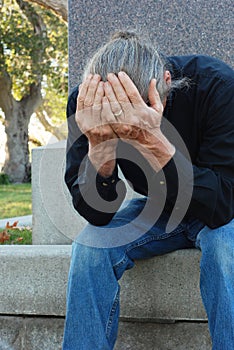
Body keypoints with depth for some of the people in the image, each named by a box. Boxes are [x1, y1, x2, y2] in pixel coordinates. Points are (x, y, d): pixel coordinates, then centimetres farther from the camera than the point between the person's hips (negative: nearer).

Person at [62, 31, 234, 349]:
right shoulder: (84, 105, -20)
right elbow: (96, 214, -21)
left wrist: (152, 141, -47)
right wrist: (101, 145, -40)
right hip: (156, 211, 3)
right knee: (90, 246, -23)